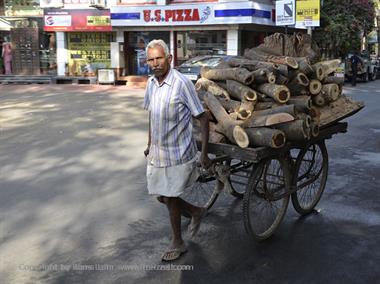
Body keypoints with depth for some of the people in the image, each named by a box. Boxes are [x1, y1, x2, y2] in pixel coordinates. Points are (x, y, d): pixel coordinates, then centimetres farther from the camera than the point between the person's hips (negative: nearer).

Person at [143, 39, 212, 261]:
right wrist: (150, 144, 22)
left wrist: (204, 153, -18)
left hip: (178, 153, -7)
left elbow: (203, 118, -16)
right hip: (158, 152, 7)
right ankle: (197, 212, 39)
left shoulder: (182, 83, -19)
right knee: (162, 197, 14)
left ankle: (178, 244, 24)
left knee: (170, 198, 3)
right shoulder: (151, 83, 3)